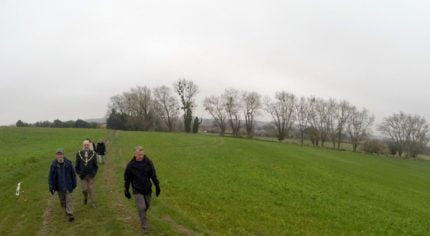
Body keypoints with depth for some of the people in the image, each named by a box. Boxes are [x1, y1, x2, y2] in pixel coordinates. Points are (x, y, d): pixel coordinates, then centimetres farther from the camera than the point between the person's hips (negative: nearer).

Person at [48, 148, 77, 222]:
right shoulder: (53, 165, -10)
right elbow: (51, 176, -4)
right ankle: (66, 210, 41)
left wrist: (74, 184, 4)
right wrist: (51, 187, -8)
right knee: (62, 200, 17)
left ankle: (70, 214, -3)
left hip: (68, 185, -2)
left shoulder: (68, 163, -12)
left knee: (68, 199, -6)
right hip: (59, 186, 2)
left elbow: (73, 174, -2)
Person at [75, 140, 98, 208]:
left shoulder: (93, 153, -4)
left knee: (91, 189, 5)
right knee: (84, 189, 0)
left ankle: (92, 203, 19)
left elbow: (95, 166, 3)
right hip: (83, 175, 0)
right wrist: (79, 174, -3)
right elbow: (77, 166, 5)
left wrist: (93, 173, -6)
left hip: (90, 175, 0)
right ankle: (85, 197, 32)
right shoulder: (79, 154, -3)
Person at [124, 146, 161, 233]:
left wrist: (157, 185, 3)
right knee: (141, 207, -8)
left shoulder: (148, 162, -9)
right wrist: (126, 190, 2)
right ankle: (144, 227, 4)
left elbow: (153, 175, 2)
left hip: (147, 189, 3)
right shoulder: (131, 165, -13)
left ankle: (142, 216, 47)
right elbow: (127, 178, -1)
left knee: (147, 205, 17)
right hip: (137, 190, -3)